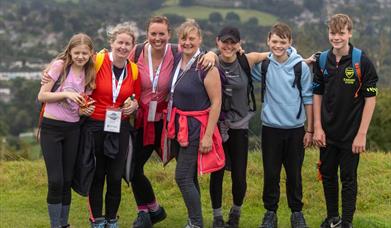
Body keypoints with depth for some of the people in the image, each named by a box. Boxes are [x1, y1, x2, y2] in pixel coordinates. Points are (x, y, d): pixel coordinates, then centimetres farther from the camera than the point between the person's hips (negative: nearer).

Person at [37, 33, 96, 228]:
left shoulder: (89, 74, 6)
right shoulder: (60, 65, -9)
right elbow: (41, 96, -10)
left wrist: (86, 109, -4)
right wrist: (66, 94, -21)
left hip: (73, 129, 5)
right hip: (51, 127, -5)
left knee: (67, 180, 9)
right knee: (56, 181, -6)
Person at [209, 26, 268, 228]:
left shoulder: (247, 61, -3)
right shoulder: (213, 63, -3)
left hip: (239, 126, 0)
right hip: (216, 125, 0)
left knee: (239, 176, 1)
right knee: (216, 174, 4)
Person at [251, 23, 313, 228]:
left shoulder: (301, 66, -6)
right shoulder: (262, 64, -3)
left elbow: (308, 98, 0)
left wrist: (310, 129, 1)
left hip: (295, 128, -1)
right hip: (270, 128, 1)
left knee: (294, 174, 9)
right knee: (271, 173, 7)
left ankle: (296, 211, 24)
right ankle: (270, 211, 22)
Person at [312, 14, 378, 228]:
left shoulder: (362, 62, -12)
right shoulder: (322, 61, 1)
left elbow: (370, 99, -10)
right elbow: (317, 95, 7)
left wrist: (362, 134, -13)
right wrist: (317, 128, 1)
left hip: (351, 134, -4)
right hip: (327, 133, 4)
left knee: (348, 179, 5)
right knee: (328, 176, 14)